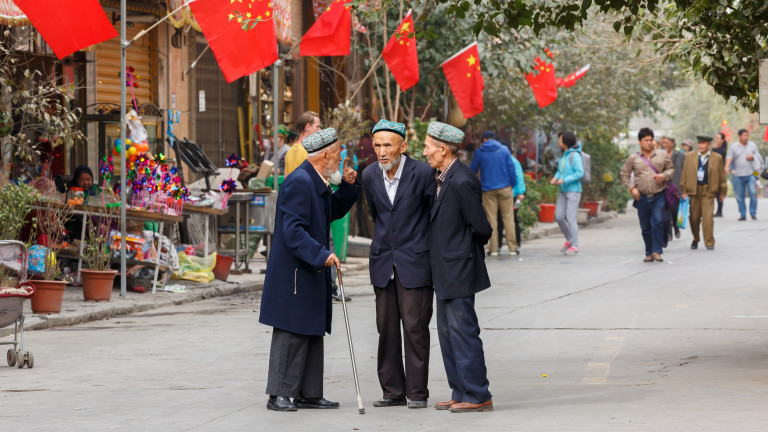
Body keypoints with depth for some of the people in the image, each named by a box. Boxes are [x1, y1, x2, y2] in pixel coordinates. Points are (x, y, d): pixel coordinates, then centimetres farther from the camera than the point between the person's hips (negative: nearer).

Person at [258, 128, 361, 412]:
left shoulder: (318, 183, 13)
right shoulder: (299, 182, -19)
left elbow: (334, 211, 27)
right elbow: (293, 230, -25)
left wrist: (348, 186, 13)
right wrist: (321, 255, -32)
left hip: (312, 271, 11)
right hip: (294, 273, -10)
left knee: (312, 333, 12)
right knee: (291, 333, -8)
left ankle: (308, 394, 17)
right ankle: (279, 395, -4)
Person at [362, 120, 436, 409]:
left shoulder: (422, 173, -11)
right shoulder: (370, 175, 3)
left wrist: (435, 258, 3)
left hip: (415, 262, -5)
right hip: (383, 263, 5)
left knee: (415, 327, -4)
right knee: (387, 328, 6)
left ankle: (417, 392, 3)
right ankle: (393, 391, 13)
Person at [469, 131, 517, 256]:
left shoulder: (479, 152, 1)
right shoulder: (504, 150, 1)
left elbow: (472, 170, 9)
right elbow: (511, 168, 0)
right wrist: (513, 184, 8)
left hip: (488, 190, 0)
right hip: (504, 188, 0)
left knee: (491, 219, 5)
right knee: (508, 217, 3)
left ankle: (493, 248, 2)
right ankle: (512, 247, 1)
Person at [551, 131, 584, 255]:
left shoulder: (575, 156, -13)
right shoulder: (563, 156, 13)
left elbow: (580, 173, -17)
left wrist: (564, 180, -20)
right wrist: (555, 177, -1)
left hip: (573, 191, -8)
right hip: (563, 191, 8)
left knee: (570, 218, -9)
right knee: (559, 217, 5)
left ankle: (575, 246, -4)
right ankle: (569, 240, 22)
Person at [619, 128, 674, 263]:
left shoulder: (662, 155, 5)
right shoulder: (633, 158, 5)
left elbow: (671, 169, 13)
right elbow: (624, 174, 11)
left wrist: (664, 175, -8)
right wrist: (631, 188, -2)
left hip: (658, 197, -1)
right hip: (642, 198, 1)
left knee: (658, 221, -18)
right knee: (645, 227, 6)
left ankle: (657, 251, -12)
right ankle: (649, 253, 18)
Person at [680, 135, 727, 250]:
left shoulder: (717, 158, 3)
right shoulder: (690, 157, 7)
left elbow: (722, 176, 9)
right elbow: (685, 175, 8)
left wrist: (722, 192, 9)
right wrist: (683, 191, 4)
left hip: (708, 190, -2)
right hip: (693, 190, 2)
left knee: (708, 217, -11)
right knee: (694, 217, 6)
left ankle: (709, 243, -5)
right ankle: (695, 240, 26)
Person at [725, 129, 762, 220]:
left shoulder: (752, 145, 11)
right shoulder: (734, 147, 7)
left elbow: (759, 158, 14)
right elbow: (729, 158, -5)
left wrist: (753, 157, -7)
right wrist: (727, 167, -22)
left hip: (750, 174, 0)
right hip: (738, 175, 0)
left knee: (753, 193, -13)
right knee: (739, 196, 1)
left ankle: (753, 213, -1)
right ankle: (742, 214, 10)